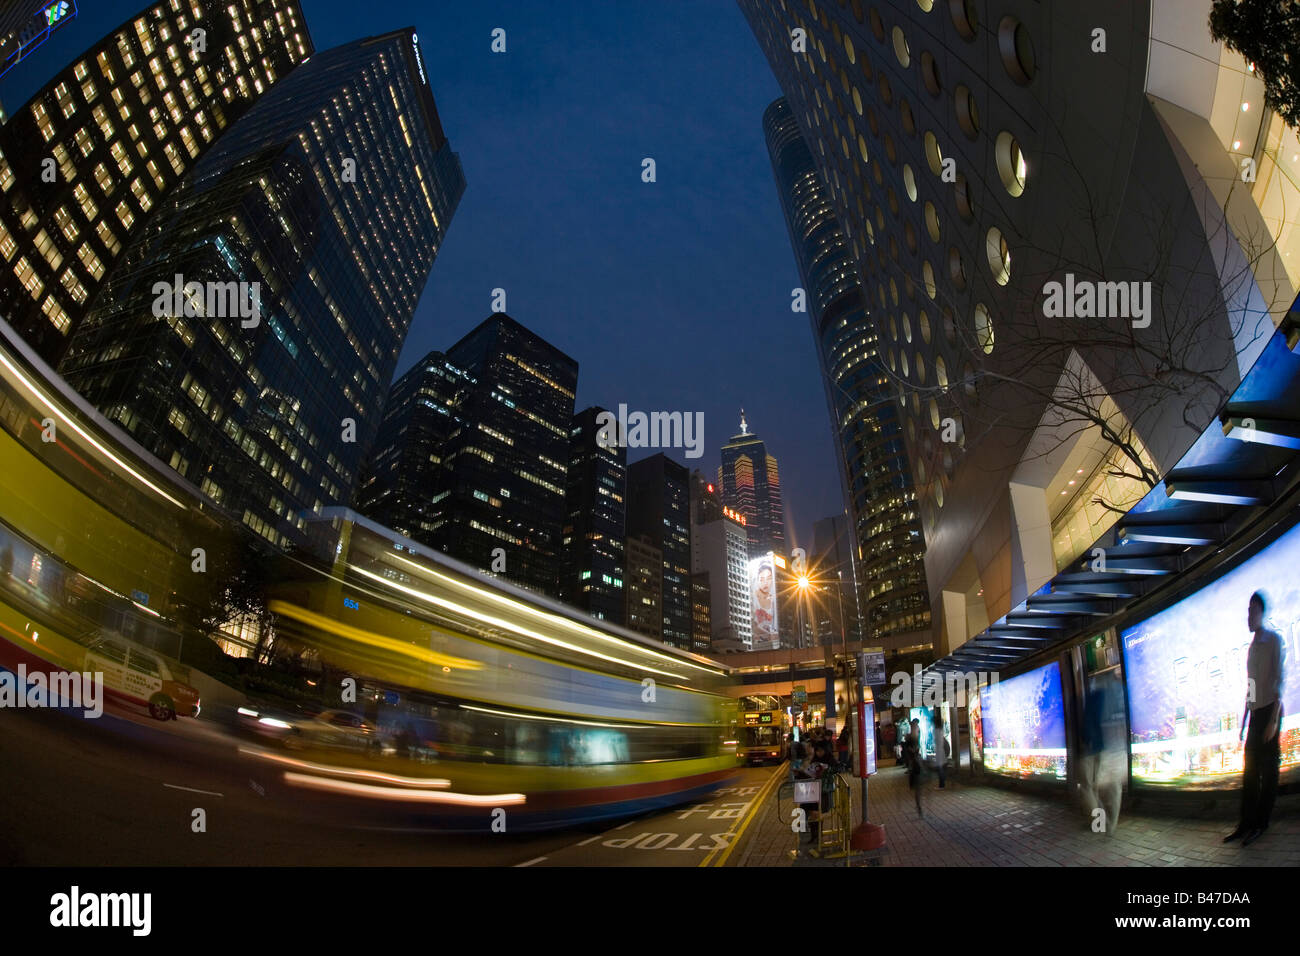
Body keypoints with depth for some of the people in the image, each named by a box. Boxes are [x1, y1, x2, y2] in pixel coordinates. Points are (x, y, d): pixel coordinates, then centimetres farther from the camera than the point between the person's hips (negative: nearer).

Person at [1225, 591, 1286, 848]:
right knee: (1250, 770, 5)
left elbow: (1279, 680, -12)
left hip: (1269, 711, -7)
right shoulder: (1252, 645, 14)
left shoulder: (1274, 640, -8)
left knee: (1268, 769, -2)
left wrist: (1274, 719, -16)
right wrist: (1244, 719, 16)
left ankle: (1261, 824, 3)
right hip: (1255, 712, 7)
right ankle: (1247, 823, 7)